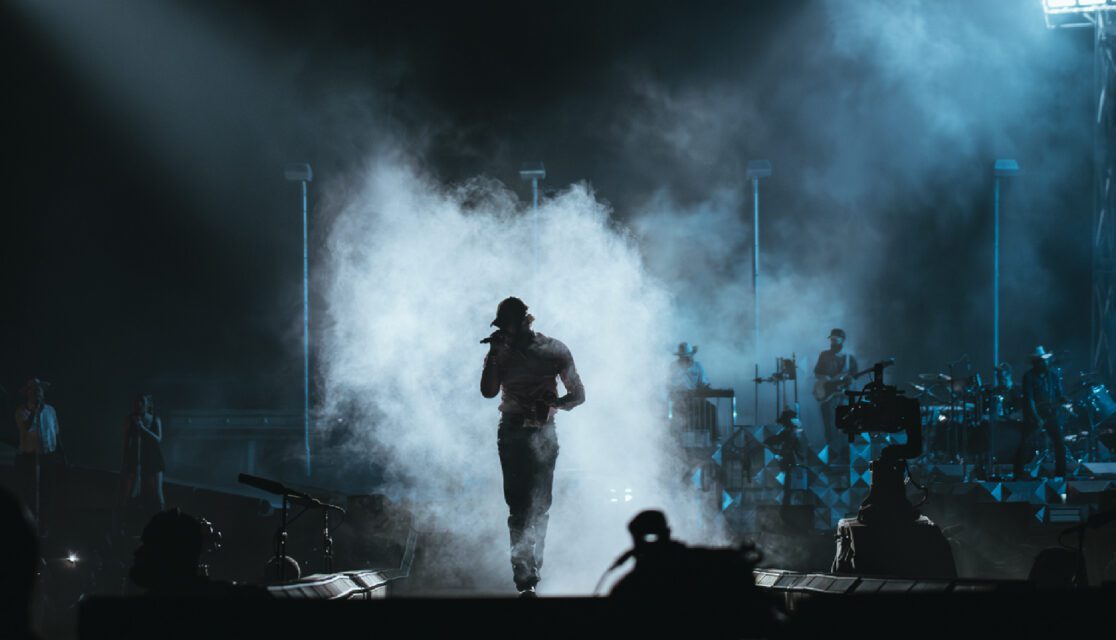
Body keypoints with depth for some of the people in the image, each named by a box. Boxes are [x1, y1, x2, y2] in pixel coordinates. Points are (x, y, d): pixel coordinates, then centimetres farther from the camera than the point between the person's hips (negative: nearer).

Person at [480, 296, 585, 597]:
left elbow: (578, 394, 2)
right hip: (511, 433, 1)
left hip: (543, 433, -1)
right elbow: (488, 391, -4)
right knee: (518, 506, -8)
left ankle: (530, 570, 12)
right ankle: (526, 582, -13)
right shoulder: (502, 353, 7)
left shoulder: (554, 351, 0)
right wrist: (493, 355, -14)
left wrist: (553, 404, -18)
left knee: (539, 505, -2)